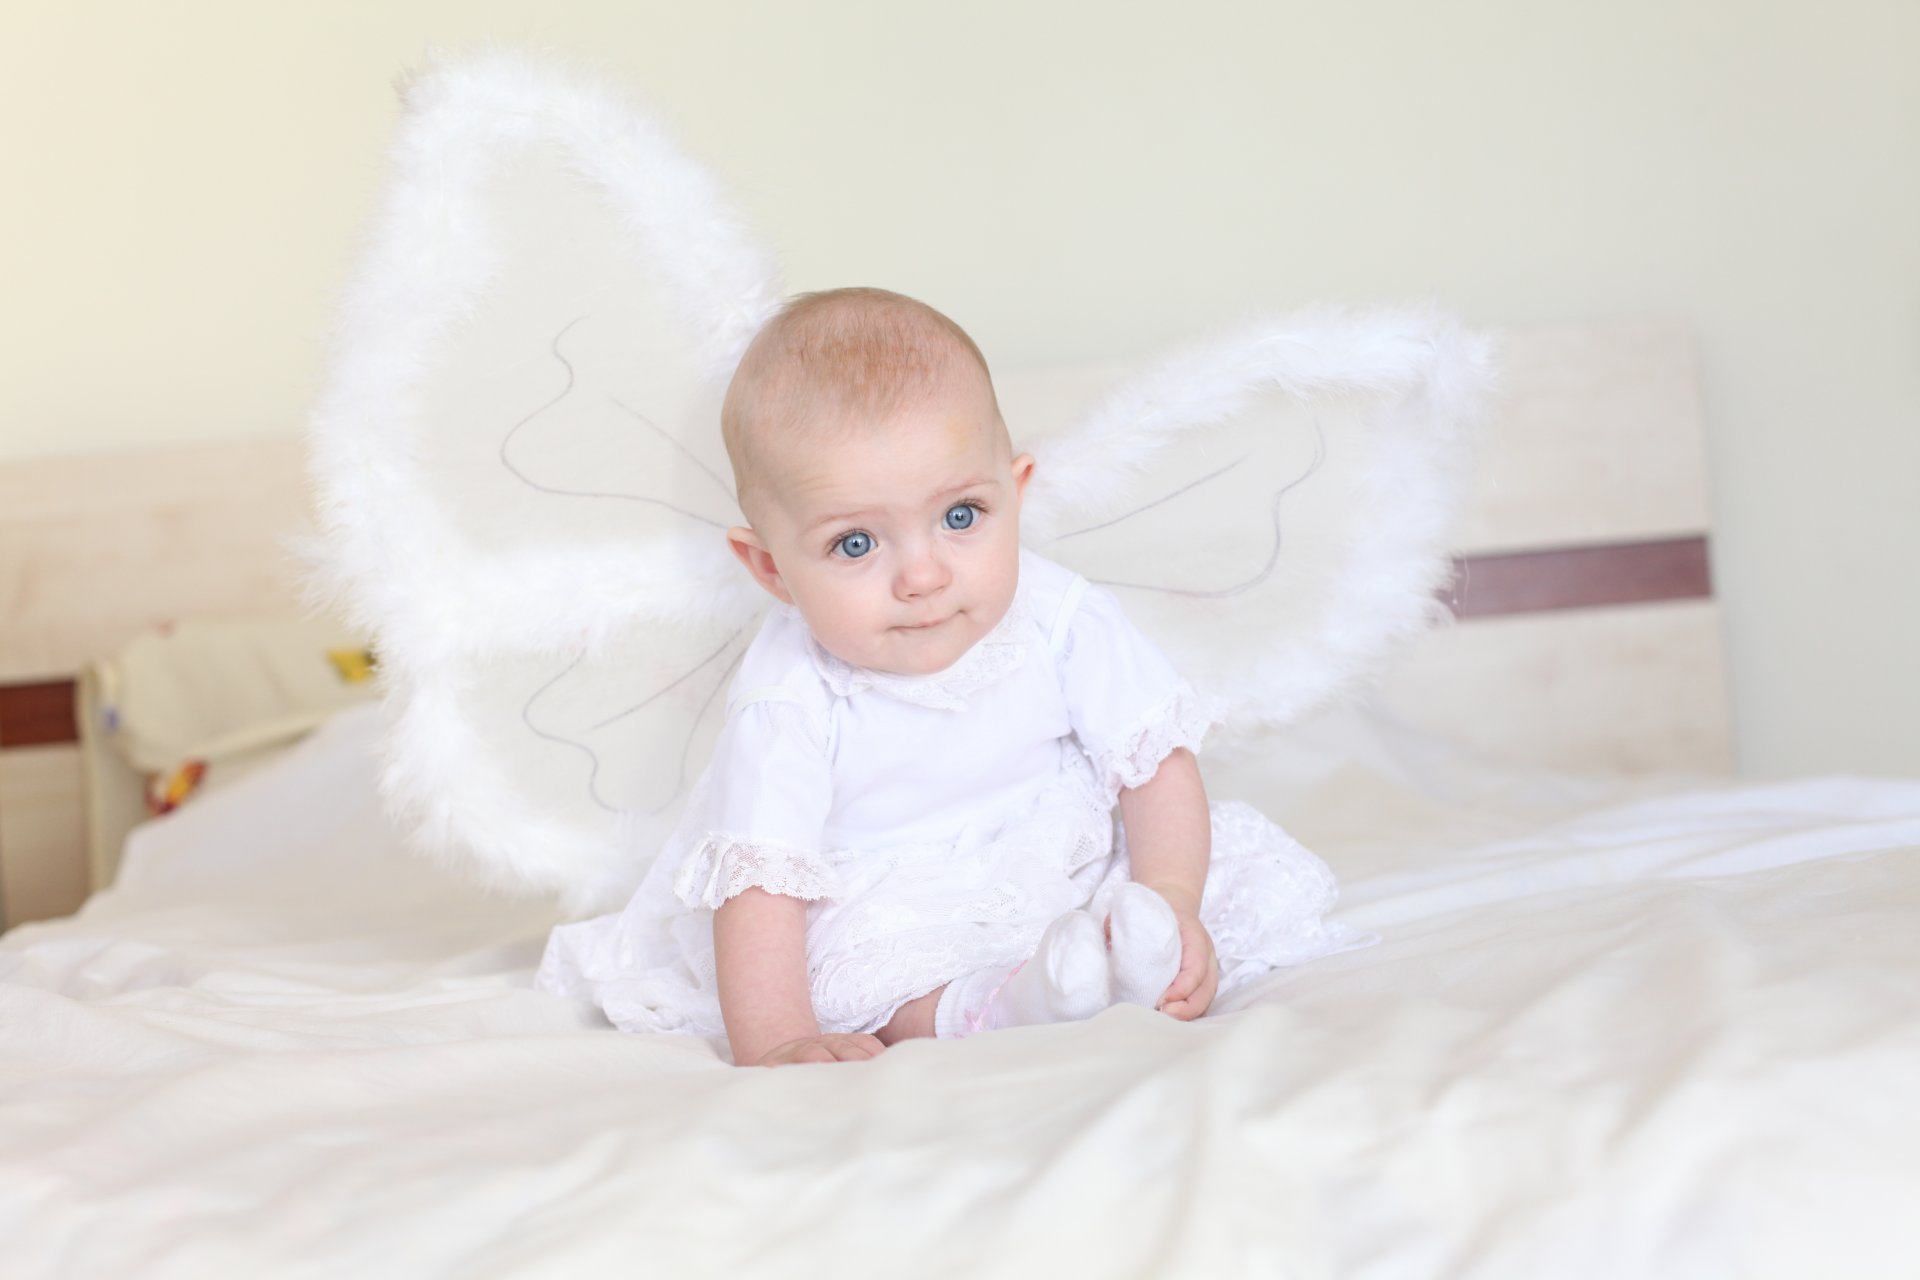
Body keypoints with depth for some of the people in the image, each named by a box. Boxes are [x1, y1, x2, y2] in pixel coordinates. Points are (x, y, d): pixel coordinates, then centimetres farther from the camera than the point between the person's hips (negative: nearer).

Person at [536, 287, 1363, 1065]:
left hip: (1063, 881, 3)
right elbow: (760, 879, -26)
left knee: (1264, 873, -8)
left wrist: (1170, 907, -20)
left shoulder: (1061, 620, -14)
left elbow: (1159, 760, -7)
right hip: (877, 922, -3)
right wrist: (772, 1045, -36)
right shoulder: (789, 703, -24)